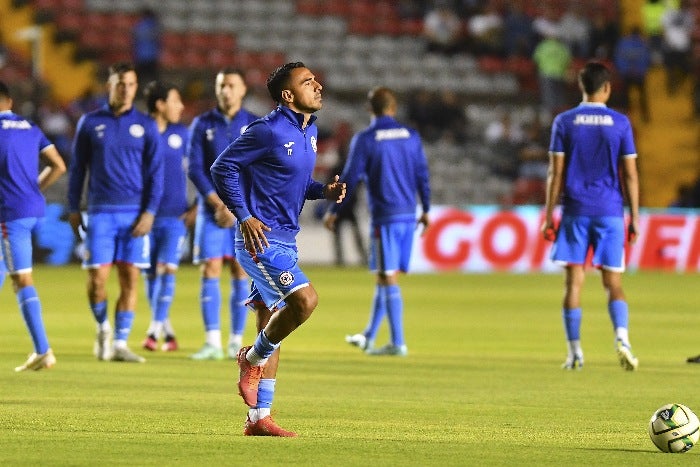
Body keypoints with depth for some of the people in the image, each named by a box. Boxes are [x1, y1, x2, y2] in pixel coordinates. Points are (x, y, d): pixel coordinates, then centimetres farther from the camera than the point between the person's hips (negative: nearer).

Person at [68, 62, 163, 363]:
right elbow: (77, 168, 10)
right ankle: (103, 327, 21)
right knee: (97, 278, -6)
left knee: (129, 279, -3)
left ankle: (120, 344, 2)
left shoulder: (145, 126, 6)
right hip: (100, 212, 0)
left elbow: (155, 172, 4)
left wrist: (150, 212, -7)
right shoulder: (90, 123, 6)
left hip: (135, 214, 1)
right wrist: (73, 209, 5)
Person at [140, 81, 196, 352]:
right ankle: (166, 329, 20)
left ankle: (155, 329, -13)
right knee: (151, 274, 6)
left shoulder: (181, 134, 5)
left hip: (175, 216, 0)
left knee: (167, 269, -13)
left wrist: (197, 207, 2)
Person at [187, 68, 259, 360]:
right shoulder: (202, 125, 5)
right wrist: (217, 202, -12)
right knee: (210, 271, -6)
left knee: (241, 273, 0)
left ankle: (237, 341, 5)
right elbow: (194, 168, -1)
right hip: (212, 209, 0)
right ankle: (212, 342, -8)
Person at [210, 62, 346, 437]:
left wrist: (323, 191, 5)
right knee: (305, 300, -22)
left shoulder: (309, 131, 11)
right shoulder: (268, 131, -15)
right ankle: (252, 360, 2)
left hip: (285, 240, 9)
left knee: (271, 323, 9)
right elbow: (223, 168, -11)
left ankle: (258, 418, 13)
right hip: (261, 237, -9)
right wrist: (245, 217, -16)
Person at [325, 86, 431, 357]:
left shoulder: (365, 140, -6)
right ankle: (369, 337, 25)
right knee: (386, 276, 14)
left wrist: (333, 211, 6)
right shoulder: (411, 137, 7)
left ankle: (398, 343, -7)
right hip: (408, 215, 5)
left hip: (384, 217, -5)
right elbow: (422, 175, 9)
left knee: (388, 278, -3)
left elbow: (350, 179, -5)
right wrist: (426, 210, 19)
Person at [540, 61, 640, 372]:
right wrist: (634, 218, 6)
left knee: (574, 281, 5)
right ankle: (621, 337, -20)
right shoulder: (620, 123, 1)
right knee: (613, 284, 3)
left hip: (575, 211, 0)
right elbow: (630, 175, 1)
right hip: (610, 210, 0)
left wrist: (549, 216, 4)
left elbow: (556, 173, 0)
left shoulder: (564, 122, 1)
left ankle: (575, 351, 2)